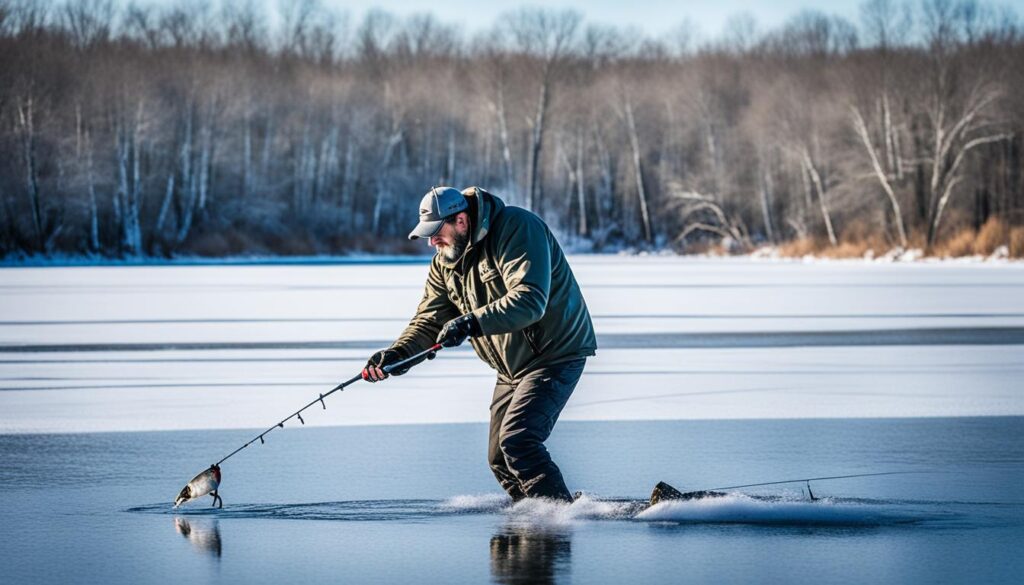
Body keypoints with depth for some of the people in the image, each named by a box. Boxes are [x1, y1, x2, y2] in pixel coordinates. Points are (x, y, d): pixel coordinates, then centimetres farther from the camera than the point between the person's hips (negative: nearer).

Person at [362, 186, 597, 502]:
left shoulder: (516, 228, -22)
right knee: (500, 459, 8)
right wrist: (398, 353, -18)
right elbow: (430, 320, 2)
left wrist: (472, 323, -43)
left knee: (517, 441, -23)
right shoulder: (445, 261, 4)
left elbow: (530, 301, -33)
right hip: (512, 367, 9)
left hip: (557, 353, -9)